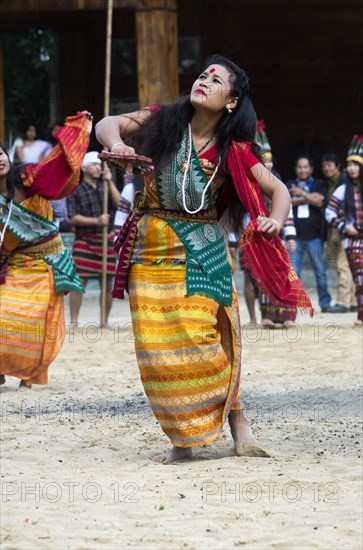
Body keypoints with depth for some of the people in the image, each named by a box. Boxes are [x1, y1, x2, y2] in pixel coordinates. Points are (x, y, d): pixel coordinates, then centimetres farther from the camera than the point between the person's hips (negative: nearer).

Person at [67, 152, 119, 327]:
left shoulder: (105, 186, 10)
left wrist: (109, 181, -12)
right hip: (84, 240, -4)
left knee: (107, 283, 5)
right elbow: (74, 218, -7)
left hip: (106, 240, 4)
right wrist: (96, 221, -18)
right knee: (79, 281, -8)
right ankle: (73, 322, -4)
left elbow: (118, 203, -5)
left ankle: (105, 321, 15)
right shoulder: (75, 190, -1)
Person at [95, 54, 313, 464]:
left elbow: (277, 189, -3)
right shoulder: (163, 122, 0)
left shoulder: (233, 150, -3)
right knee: (159, 345, -1)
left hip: (202, 252, -1)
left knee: (202, 339, -11)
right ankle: (182, 440, 7)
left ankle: (236, 418, 4)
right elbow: (107, 125, 1)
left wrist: (275, 221, -25)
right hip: (150, 251, 2)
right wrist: (116, 144, -23)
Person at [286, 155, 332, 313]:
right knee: (293, 271, -1)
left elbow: (319, 202, -7)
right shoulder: (289, 186, 11)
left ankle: (325, 303, 8)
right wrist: (309, 197, -7)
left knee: (320, 270, 0)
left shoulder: (318, 185, 9)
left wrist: (301, 193, -9)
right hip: (295, 235, 1)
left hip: (314, 236, -1)